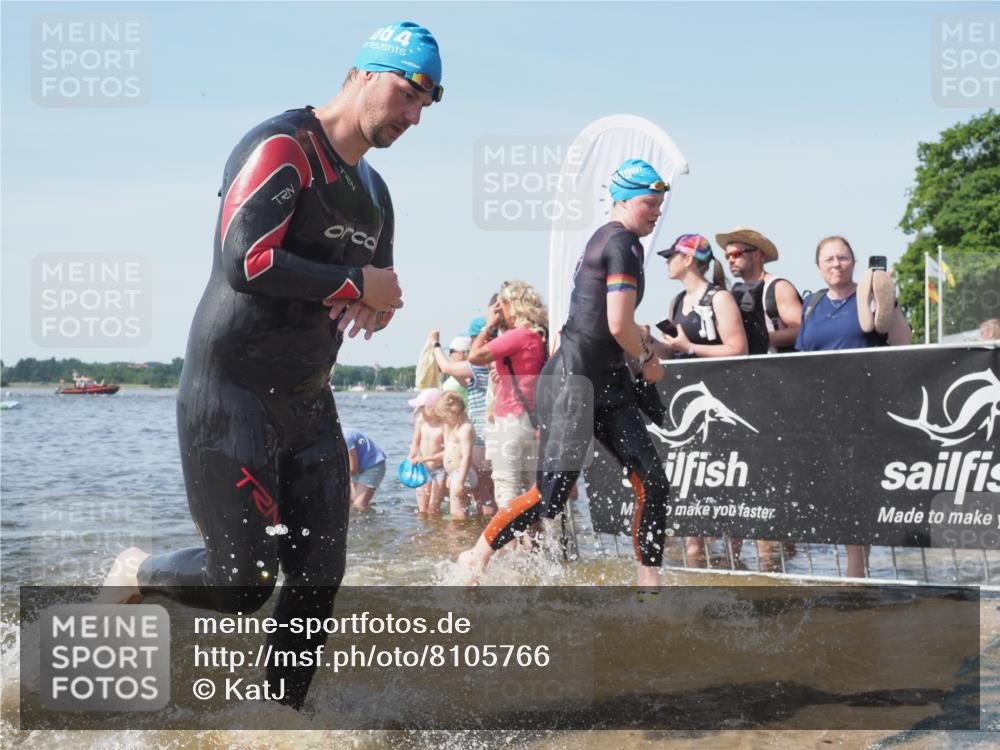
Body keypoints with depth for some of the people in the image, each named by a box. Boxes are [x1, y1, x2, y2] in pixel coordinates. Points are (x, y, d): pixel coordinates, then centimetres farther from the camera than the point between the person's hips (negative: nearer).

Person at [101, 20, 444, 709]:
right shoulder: (282, 148, -14)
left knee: (319, 578, 4)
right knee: (242, 583, -6)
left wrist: (374, 310, 0)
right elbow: (246, 262, -26)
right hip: (232, 396, -8)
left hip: (308, 401, 8)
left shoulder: (374, 193, 15)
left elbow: (377, 291, 25)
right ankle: (135, 574, 23)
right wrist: (355, 283, -16)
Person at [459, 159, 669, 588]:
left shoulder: (604, 240, 18)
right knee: (552, 495, -9)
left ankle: (649, 581, 6)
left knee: (653, 484, 1)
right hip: (574, 381, -10)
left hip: (606, 384, 10)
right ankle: (476, 559, 9)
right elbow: (619, 325, -18)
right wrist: (647, 360, -2)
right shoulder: (623, 243, -12)